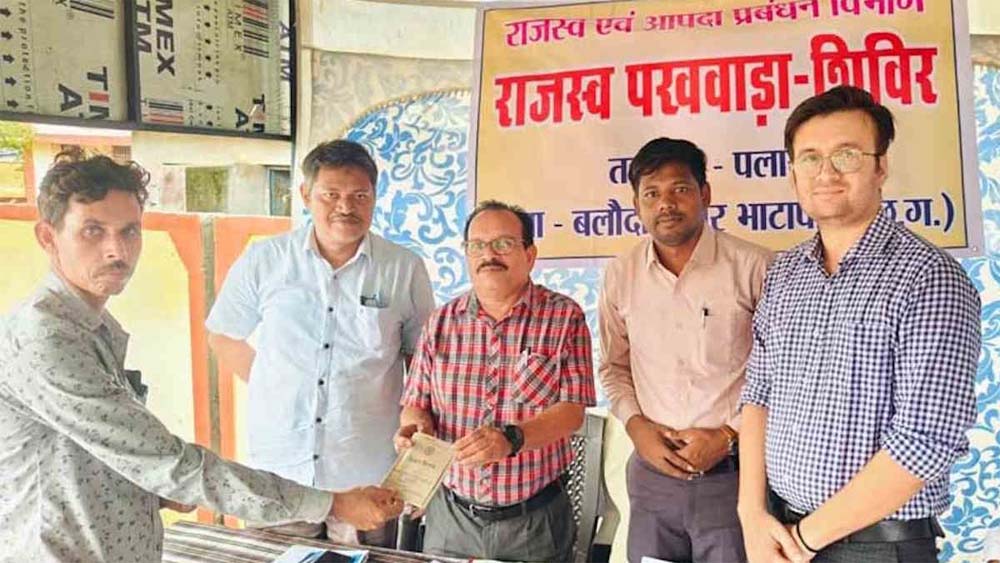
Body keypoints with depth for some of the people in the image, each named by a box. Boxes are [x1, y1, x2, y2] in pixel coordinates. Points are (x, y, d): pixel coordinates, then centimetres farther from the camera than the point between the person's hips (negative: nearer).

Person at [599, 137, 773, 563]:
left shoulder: (755, 267, -10)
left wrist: (730, 435, -11)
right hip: (652, 473, 4)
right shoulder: (620, 275, 2)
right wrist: (636, 425, -2)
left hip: (734, 474, -3)